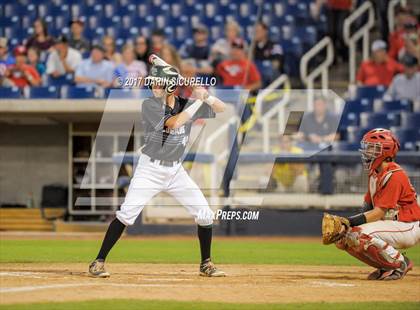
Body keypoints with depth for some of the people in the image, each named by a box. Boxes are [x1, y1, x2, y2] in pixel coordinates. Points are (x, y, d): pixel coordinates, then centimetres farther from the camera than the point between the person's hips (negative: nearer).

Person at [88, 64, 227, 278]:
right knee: (126, 214, -15)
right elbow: (174, 123, -25)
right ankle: (98, 262, -7)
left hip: (176, 171, 4)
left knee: (205, 214, -1)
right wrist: (198, 101, -21)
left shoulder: (186, 105, 2)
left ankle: (206, 265, 16)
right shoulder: (149, 105, -11)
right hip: (150, 169, -4)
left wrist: (206, 96, -15)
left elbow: (221, 109, 4)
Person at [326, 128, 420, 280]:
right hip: (390, 225, 10)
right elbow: (368, 207, 9)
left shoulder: (393, 175, -20)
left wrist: (350, 221, -30)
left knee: (360, 235, -29)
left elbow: (379, 212, -24)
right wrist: (345, 223, -7)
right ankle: (387, 265, 8)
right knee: (343, 238, 1)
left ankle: (400, 263, -10)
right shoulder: (374, 174, 11)